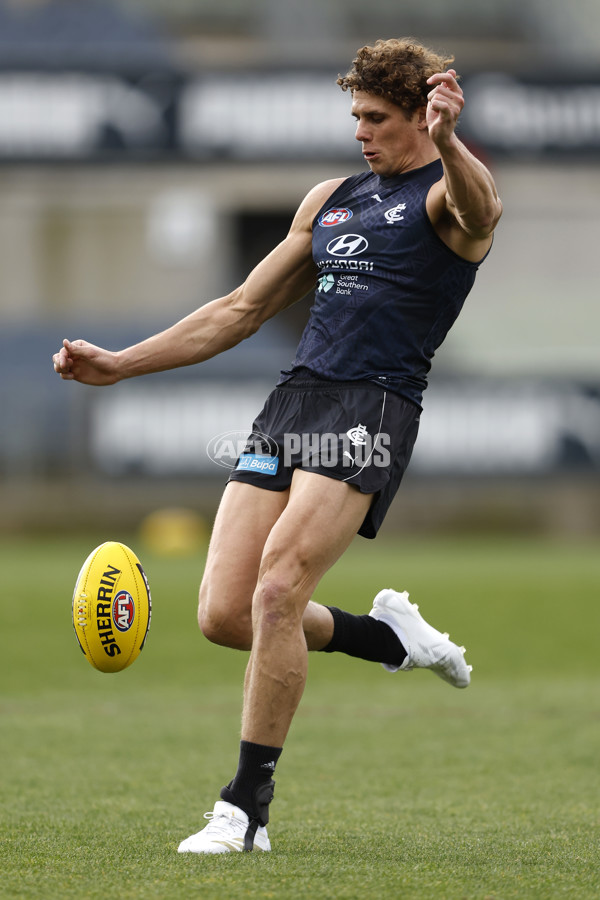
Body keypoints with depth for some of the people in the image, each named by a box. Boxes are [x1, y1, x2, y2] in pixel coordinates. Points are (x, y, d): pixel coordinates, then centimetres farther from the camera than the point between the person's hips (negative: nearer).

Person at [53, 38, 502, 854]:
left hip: (373, 410, -7)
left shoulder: (446, 193, 1)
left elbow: (480, 211, -27)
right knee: (223, 614, -3)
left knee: (276, 591, -21)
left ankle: (248, 805, -9)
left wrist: (448, 143, -49)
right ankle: (390, 636, 22)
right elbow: (242, 310, 27)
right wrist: (120, 365, 21)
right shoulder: (330, 199, 23)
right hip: (293, 400, 7)